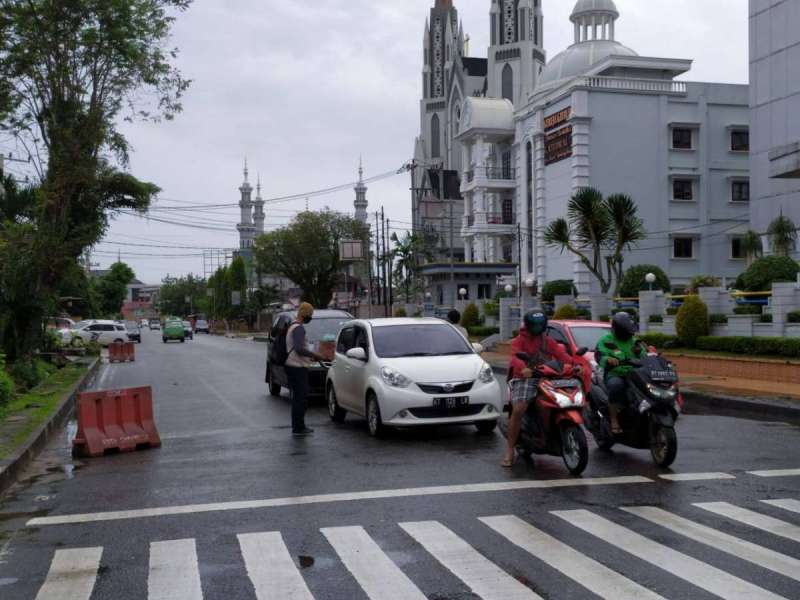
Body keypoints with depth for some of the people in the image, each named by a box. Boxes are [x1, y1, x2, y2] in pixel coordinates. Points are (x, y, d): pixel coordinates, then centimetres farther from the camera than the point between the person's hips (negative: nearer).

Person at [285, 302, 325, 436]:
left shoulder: (293, 326, 18)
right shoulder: (299, 328, -16)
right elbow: (299, 349, -26)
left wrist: (310, 356, 19)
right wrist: (315, 356, -16)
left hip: (293, 366, 11)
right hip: (297, 367, -11)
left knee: (298, 397, 14)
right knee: (301, 397, -8)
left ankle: (297, 426, 18)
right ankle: (298, 428, -6)